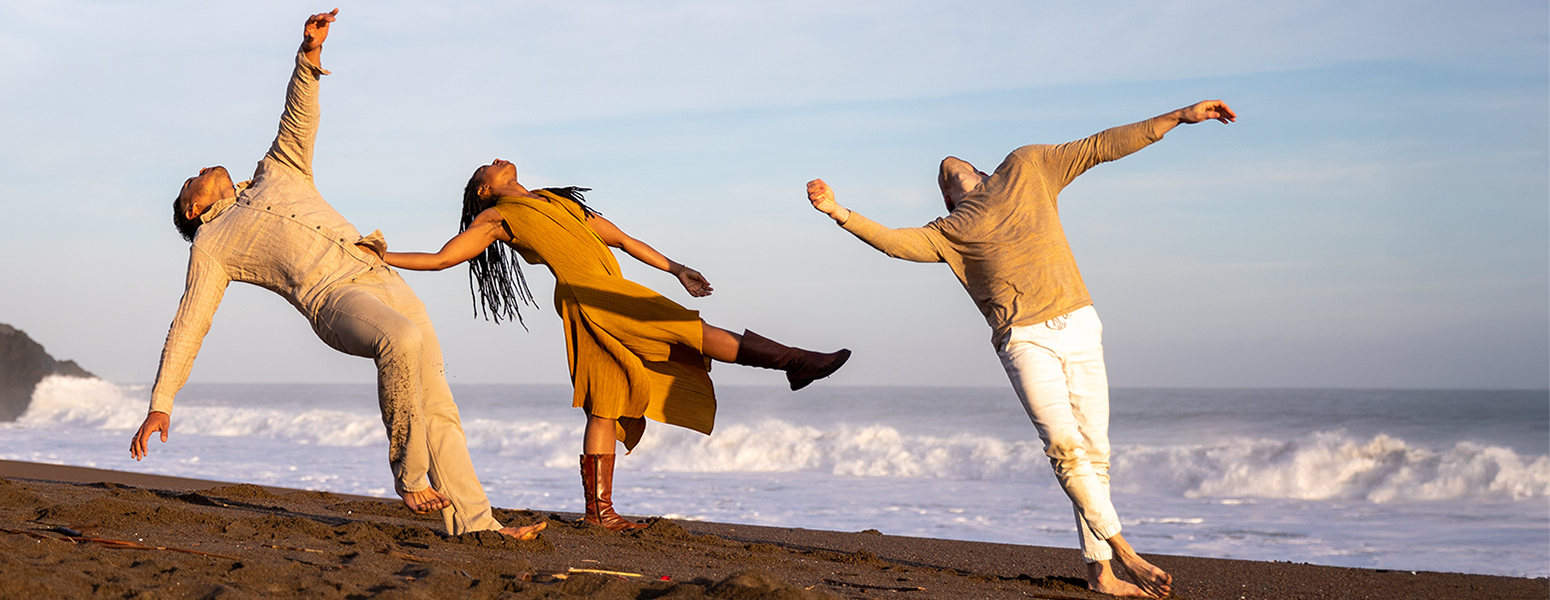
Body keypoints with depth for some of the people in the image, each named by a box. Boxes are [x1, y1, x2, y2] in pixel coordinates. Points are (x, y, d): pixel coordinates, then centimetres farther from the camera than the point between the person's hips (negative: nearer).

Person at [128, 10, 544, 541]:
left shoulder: (275, 175, 33)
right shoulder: (211, 248, 18)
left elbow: (298, 124, 22)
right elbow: (187, 330, 15)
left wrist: (309, 56, 4)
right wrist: (160, 405, 8)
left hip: (384, 280, 5)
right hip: (333, 299, -5)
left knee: (438, 408, -5)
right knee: (403, 342, -36)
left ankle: (474, 522, -7)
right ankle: (410, 476, -25)